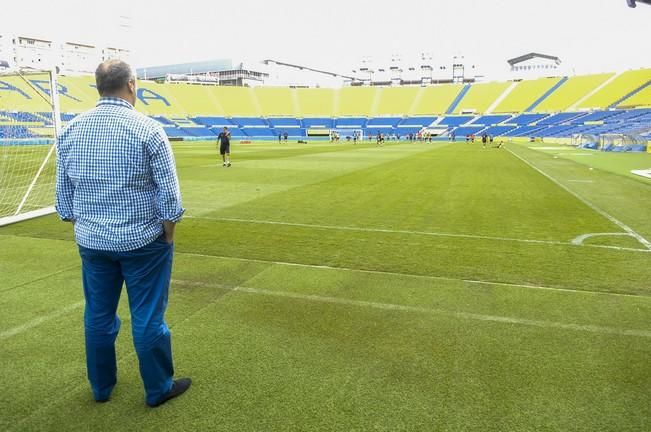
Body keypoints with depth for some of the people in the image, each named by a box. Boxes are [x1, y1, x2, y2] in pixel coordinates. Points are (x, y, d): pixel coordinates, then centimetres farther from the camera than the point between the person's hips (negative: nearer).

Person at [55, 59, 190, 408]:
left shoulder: (71, 130, 2)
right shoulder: (148, 129, -12)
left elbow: (64, 194, 7)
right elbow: (168, 195, -11)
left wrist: (84, 231, 17)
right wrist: (168, 237, 1)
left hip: (91, 242, 5)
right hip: (143, 241, -4)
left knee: (98, 316, 17)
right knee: (148, 318, 7)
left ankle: (101, 387, 34)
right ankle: (159, 389, 23)